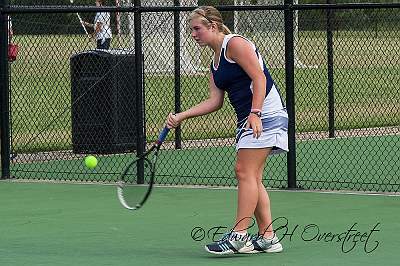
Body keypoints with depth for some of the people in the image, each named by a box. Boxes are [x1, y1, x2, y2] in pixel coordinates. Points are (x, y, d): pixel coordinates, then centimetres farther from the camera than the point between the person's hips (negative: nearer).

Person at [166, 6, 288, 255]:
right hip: (248, 118, 10)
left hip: (264, 113, -10)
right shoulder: (215, 62, 19)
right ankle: (268, 237, 9)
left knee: (245, 171, -14)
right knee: (252, 178, 7)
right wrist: (181, 116, 4)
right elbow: (214, 101, 12)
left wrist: (255, 113, -26)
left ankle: (239, 235, -15)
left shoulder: (235, 44, -8)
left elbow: (259, 78, -16)